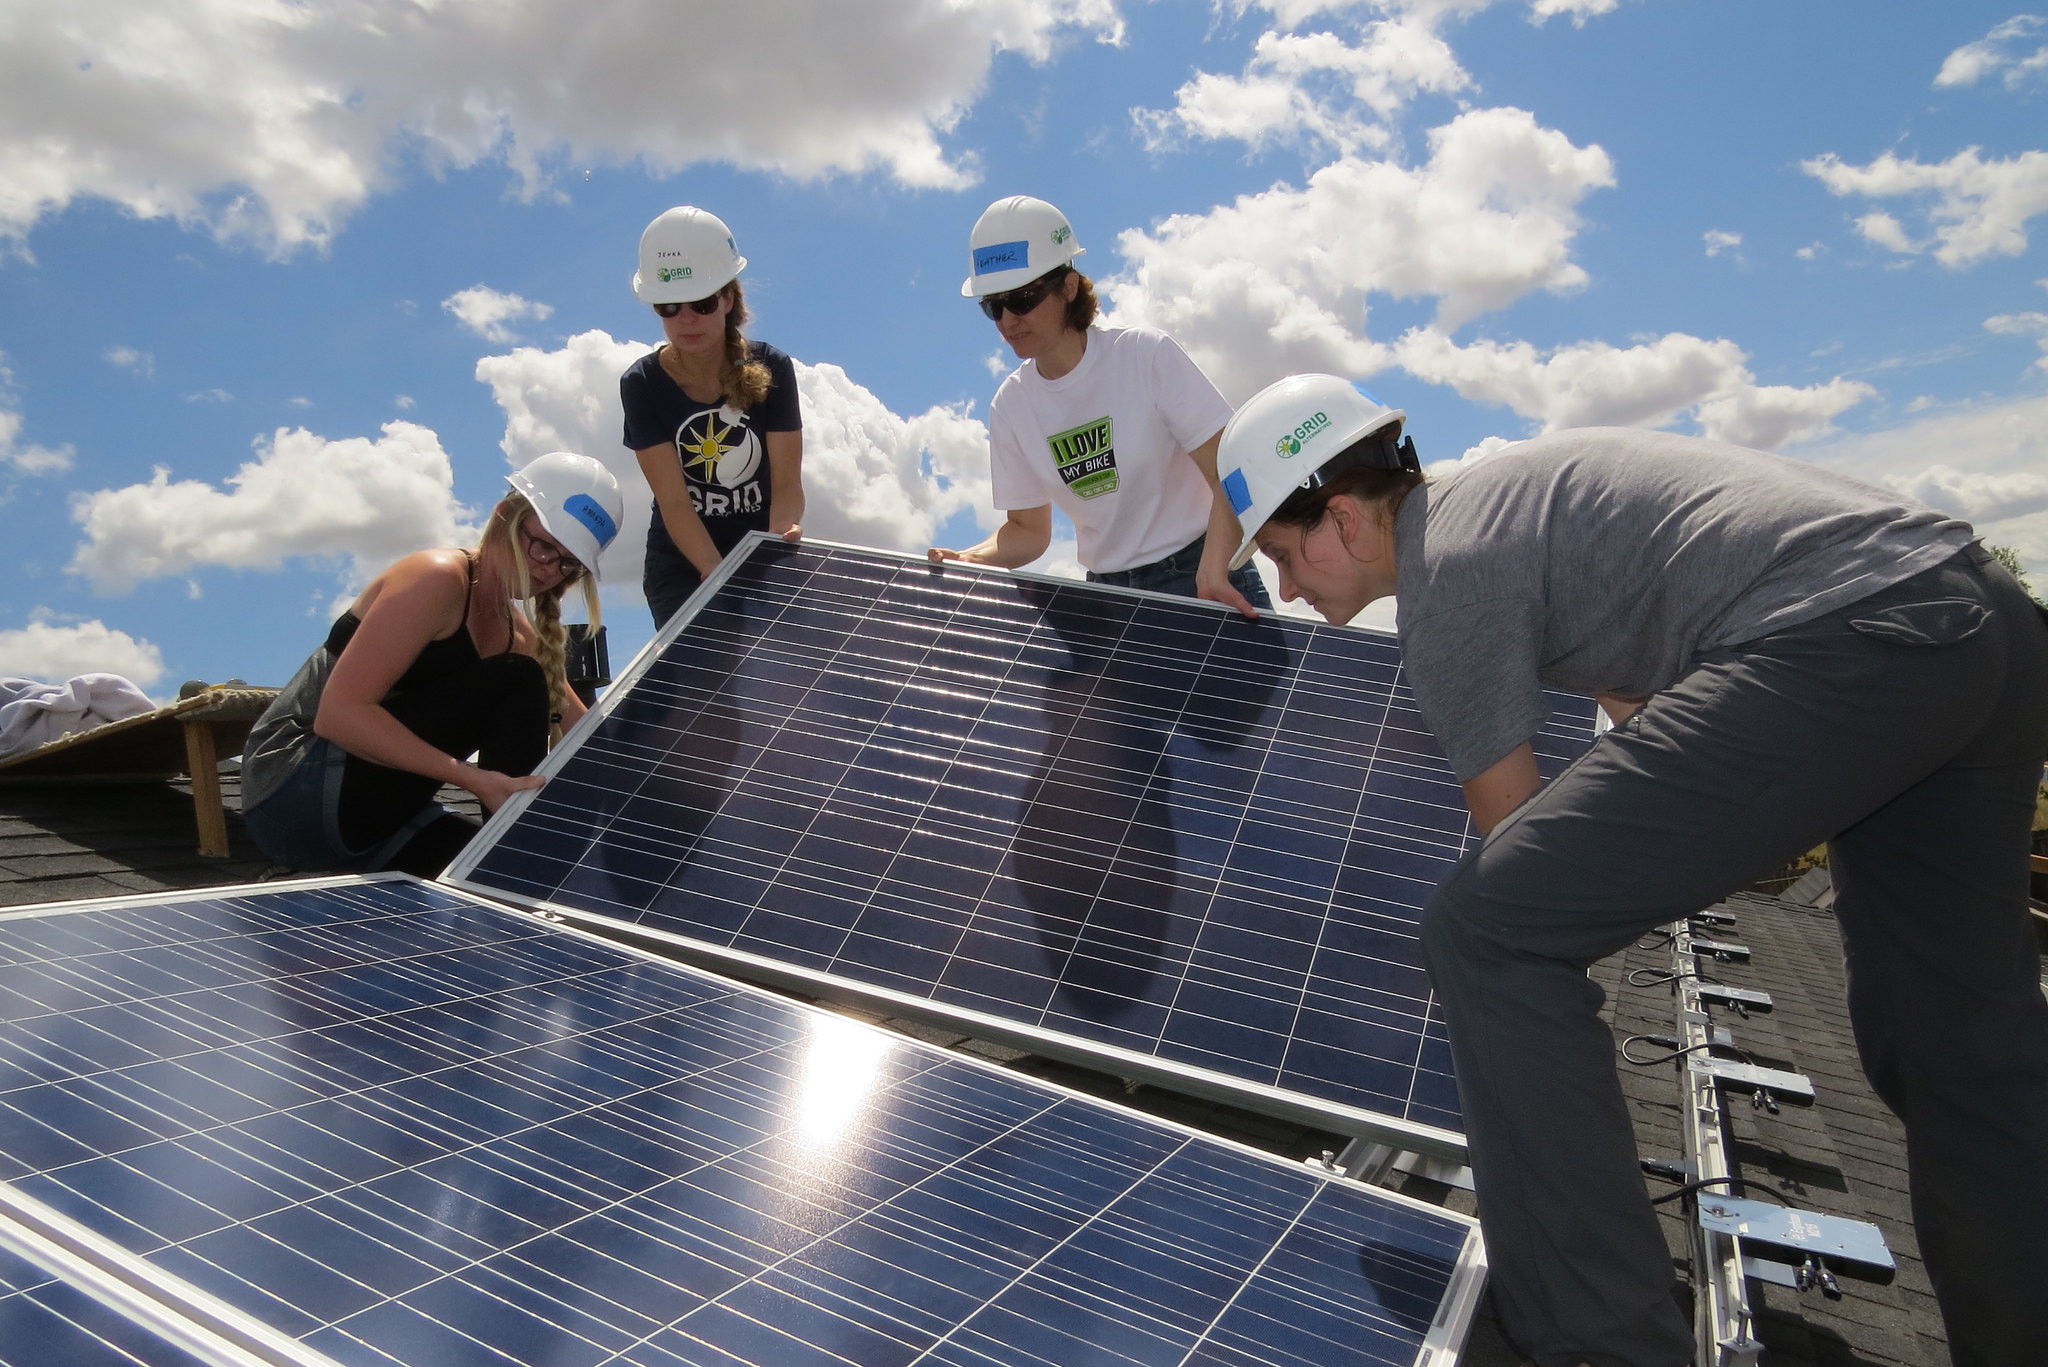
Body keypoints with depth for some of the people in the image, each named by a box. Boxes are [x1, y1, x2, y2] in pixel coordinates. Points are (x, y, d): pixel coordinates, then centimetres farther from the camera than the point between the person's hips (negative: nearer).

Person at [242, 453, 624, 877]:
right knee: (515, 685, -20)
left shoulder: (521, 636, 10)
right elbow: (339, 713, -25)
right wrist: (473, 778, -31)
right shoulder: (438, 579, -16)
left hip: (364, 806, 8)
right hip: (297, 785, -8)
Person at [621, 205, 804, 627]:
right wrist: (717, 576, -34)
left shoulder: (771, 369, -10)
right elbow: (673, 502, -18)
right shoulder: (641, 384, -11)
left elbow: (787, 482, -14)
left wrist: (782, 533, -37)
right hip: (681, 565, 0)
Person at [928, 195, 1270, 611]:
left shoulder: (1147, 355, -11)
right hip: (1108, 594, 4)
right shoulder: (1010, 406, 1)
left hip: (1200, 579, -3)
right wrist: (972, 559, -11)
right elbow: (1027, 530, 8)